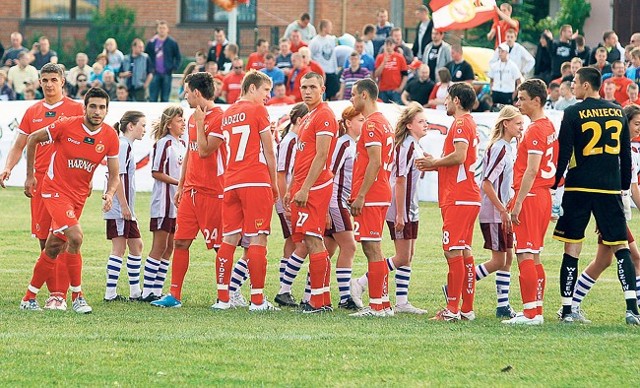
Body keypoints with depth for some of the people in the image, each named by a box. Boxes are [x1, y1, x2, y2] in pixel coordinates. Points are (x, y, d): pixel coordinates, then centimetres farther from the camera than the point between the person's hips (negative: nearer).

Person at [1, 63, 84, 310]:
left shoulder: (76, 109, 2)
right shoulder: (32, 112, 13)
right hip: (39, 182, 4)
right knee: (43, 239, 4)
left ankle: (60, 295, -11)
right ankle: (53, 293, 12)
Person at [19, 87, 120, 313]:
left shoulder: (110, 137, -5)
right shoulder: (66, 126, -16)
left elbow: (114, 176, 1)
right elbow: (33, 139, -1)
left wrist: (110, 194, -20)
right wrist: (30, 176, 1)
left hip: (79, 196, 5)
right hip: (55, 190, -5)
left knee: (53, 248, 11)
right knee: (75, 237, -23)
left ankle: (29, 298, 24)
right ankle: (77, 297, -11)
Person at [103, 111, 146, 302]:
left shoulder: (127, 146, 18)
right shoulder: (123, 145, -12)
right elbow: (117, 176, -19)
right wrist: (124, 206, -20)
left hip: (126, 209, 10)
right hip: (118, 208, -10)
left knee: (136, 245, 11)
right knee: (119, 248, -7)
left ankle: (135, 291, 14)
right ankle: (110, 293, -5)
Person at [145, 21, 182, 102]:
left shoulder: (172, 43, 3)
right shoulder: (151, 42, 6)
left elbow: (178, 58, 8)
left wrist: (174, 68, -5)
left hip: (166, 74, -1)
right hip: (155, 74, 1)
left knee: (165, 98, 4)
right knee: (152, 98, -1)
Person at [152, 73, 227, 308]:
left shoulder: (218, 118, -13)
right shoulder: (193, 118, 15)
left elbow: (204, 151, -19)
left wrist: (200, 122, -13)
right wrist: (180, 186, 22)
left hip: (212, 192, -8)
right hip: (191, 191, 8)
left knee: (219, 245, -2)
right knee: (180, 242, 5)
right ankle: (174, 295, 7)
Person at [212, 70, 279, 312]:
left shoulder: (227, 114, 16)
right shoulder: (258, 110, -2)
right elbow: (269, 152, -2)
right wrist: (274, 184, 7)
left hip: (231, 183, 6)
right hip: (256, 181, -6)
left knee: (229, 239, 7)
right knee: (257, 239, -6)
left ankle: (222, 298, 5)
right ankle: (257, 300, -8)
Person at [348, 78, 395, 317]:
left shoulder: (371, 124, -13)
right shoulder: (383, 122, 18)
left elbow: (374, 162, -21)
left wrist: (361, 196, -21)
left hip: (370, 197, -10)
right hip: (381, 194, 10)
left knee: (372, 248, -8)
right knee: (373, 250, 12)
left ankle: (377, 306, -9)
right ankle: (383, 304, 13)